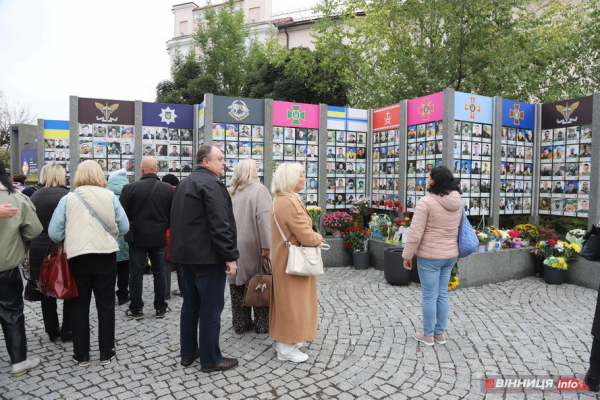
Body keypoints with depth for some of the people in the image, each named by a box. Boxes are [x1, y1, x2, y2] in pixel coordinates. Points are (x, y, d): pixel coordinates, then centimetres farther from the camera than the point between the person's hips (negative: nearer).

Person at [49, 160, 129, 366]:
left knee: (79, 307, 13)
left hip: (78, 258, 0)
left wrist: (71, 239, 15)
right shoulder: (110, 197, -5)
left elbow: (54, 233, -4)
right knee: (106, 305, 11)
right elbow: (124, 228, -2)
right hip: (106, 257, 0)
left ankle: (81, 355, 22)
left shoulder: (67, 199, -4)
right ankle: (106, 353, 19)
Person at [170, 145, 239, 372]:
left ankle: (188, 353, 27)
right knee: (211, 307, -1)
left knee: (191, 303, 17)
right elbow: (219, 224, -23)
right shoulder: (210, 183, -15)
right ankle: (210, 360, 9)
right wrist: (230, 256, -20)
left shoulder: (185, 183, 16)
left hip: (187, 253, 10)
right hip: (207, 255, -10)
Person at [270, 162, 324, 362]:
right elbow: (306, 236, -26)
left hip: (282, 258, 10)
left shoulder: (279, 200, 10)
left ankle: (283, 339, 33)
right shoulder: (291, 202, -24)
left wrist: (313, 237, 9)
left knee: (285, 301, 19)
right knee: (292, 302, 1)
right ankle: (287, 348, 13)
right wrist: (319, 238, -5)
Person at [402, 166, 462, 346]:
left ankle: (428, 335, 18)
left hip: (430, 256, -7)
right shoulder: (457, 203, 3)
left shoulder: (426, 202, -18)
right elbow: (460, 229, 11)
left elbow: (416, 233, -19)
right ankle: (440, 333, 27)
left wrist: (407, 255, -10)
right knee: (442, 294, 16)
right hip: (450, 255, 7)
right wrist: (458, 251, 23)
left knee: (430, 296, 5)